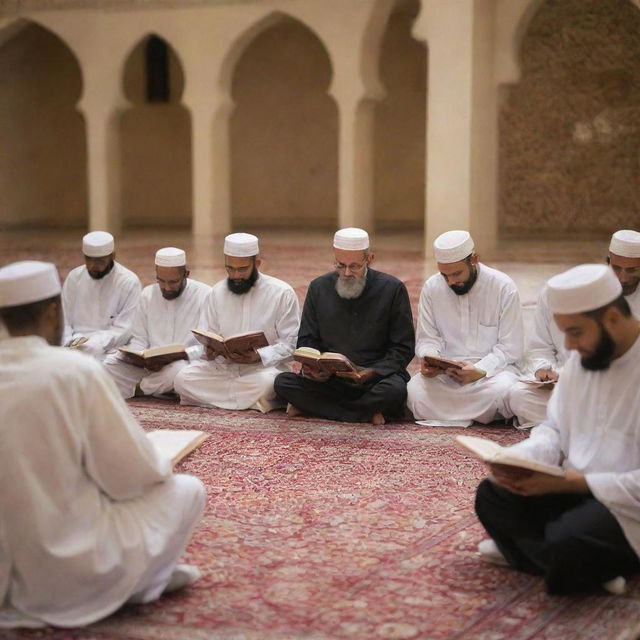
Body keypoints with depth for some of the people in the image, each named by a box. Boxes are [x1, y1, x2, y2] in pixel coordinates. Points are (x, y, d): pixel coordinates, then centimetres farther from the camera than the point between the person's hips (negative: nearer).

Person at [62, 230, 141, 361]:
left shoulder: (129, 282, -3)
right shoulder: (74, 277, 9)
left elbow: (123, 330, -7)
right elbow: (64, 320, 10)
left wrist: (95, 342, -21)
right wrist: (71, 342, -10)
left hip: (108, 350, -4)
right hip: (75, 348, 4)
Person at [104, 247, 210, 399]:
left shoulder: (205, 295, -4)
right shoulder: (148, 294, 12)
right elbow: (139, 339, 14)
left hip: (186, 363, -3)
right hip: (150, 366, 3)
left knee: (178, 369, -38)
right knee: (109, 364, -18)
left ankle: (138, 389, -10)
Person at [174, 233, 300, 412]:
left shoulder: (282, 293, -2)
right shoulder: (217, 292, 10)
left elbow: (290, 343, -5)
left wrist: (259, 356, -22)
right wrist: (210, 351, -13)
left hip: (263, 367, -4)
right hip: (222, 366, 4)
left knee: (267, 382, -40)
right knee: (183, 379, -24)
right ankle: (255, 400, -20)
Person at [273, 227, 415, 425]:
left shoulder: (392, 288, -3)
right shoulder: (319, 288, 6)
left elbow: (404, 348, -2)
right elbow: (306, 341, 10)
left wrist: (372, 372, -19)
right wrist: (312, 368, -13)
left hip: (376, 378, -3)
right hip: (329, 380, 3)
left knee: (395, 390, -37)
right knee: (282, 382, -22)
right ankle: (367, 415, -22)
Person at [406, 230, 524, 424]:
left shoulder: (504, 287, -6)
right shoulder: (431, 288, 3)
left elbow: (510, 347, -7)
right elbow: (427, 339, 7)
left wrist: (480, 370, -24)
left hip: (493, 367, -2)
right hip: (444, 372, 2)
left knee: (501, 390, -37)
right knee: (415, 390, -29)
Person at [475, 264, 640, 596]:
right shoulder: (583, 357, 4)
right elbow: (554, 430, 12)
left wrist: (572, 482, -25)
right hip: (576, 486, 8)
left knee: (565, 547, -34)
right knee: (491, 496, -9)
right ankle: (591, 562, -9)